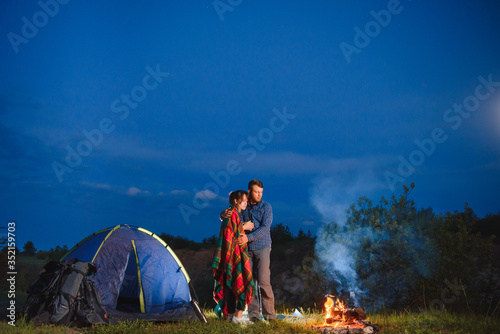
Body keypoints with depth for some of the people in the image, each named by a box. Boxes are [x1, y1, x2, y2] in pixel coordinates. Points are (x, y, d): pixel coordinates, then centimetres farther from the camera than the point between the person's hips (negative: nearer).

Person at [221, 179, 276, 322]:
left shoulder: (266, 207, -2)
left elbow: (265, 227, -12)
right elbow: (225, 213, 11)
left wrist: (249, 237, -24)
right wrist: (224, 214, -15)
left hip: (262, 247, -3)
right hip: (246, 249, 3)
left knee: (264, 281, -9)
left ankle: (269, 313, -1)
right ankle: (253, 313, 9)